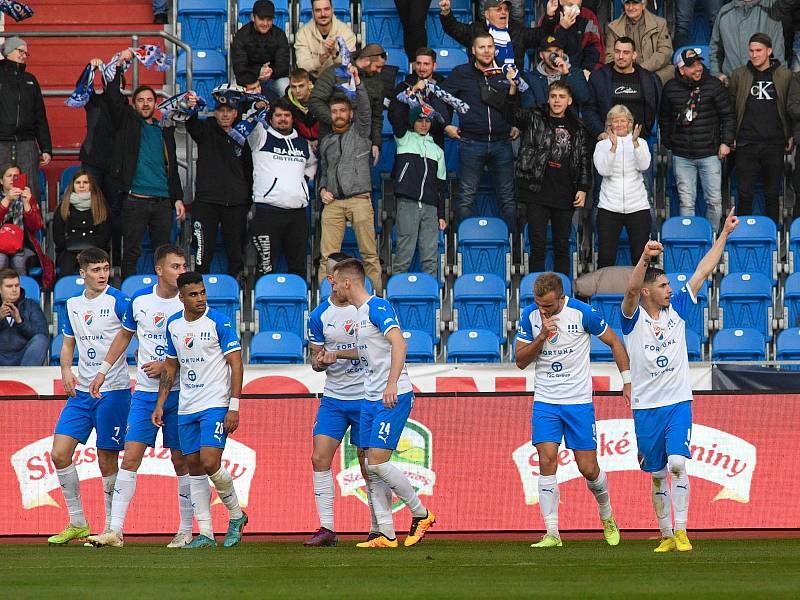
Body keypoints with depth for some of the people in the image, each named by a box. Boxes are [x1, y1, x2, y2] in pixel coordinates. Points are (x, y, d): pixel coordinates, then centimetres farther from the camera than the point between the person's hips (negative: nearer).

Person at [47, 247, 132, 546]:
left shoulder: (118, 301, -7)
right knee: (60, 454, -3)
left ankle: (112, 529, 9)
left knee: (107, 462, -2)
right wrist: (66, 370, 3)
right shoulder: (73, 305, 11)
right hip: (81, 392, 6)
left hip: (113, 391, -6)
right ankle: (77, 524, 8)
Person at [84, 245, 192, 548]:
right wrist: (103, 371, 12)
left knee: (181, 461, 3)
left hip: (178, 394, -2)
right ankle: (115, 530, -5)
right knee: (131, 457, -4)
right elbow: (124, 335, 17)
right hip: (144, 393, 2)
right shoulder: (140, 299, 2)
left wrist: (167, 366, -16)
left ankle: (186, 531, 13)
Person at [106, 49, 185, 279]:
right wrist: (119, 67, -14)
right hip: (136, 198, -4)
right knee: (132, 251, -3)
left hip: (163, 201, 4)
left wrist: (178, 198, 14)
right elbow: (113, 97, -8)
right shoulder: (128, 122, 7)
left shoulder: (164, 130, 17)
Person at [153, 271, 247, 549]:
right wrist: (160, 405, 14)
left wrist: (234, 407, -17)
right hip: (186, 408, 6)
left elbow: (236, 364, -11)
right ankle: (205, 533, 8)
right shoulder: (173, 324, 7)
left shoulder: (219, 322, -10)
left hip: (216, 405, -6)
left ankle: (236, 515, 4)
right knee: (194, 468, 4)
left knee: (209, 461, -18)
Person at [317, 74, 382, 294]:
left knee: (369, 252, -5)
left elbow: (364, 108, -4)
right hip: (333, 202, 3)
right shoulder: (326, 142, 22)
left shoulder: (359, 131, 12)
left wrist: (357, 82, -15)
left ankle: (376, 292, -4)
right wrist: (322, 189, 10)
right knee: (327, 254, -7)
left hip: (359, 199, -3)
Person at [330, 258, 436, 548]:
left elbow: (398, 343, -24)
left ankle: (421, 514, 1)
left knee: (378, 461, -14)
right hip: (371, 399, 10)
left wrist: (392, 383, -32)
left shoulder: (377, 306, -12)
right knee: (371, 468, 4)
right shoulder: (359, 312, 18)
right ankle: (386, 534, 5)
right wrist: (338, 355, 25)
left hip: (394, 398, -10)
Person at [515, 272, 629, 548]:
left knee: (588, 469, 0)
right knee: (547, 462, -13)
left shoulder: (582, 313, -12)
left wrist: (627, 380, -2)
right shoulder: (530, 315, -3)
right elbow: (521, 361, -2)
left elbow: (614, 342, 2)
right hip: (545, 401, 2)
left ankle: (607, 517, 29)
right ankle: (552, 533, -9)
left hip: (579, 402, -2)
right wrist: (542, 335, -17)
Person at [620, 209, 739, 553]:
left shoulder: (677, 308, 5)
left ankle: (681, 531, -17)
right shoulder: (634, 318, -4)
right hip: (646, 407, -1)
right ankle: (666, 536, 17)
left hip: (678, 402, 1)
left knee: (678, 463, -17)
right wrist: (645, 259, -42)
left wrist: (725, 233, 6)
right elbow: (631, 289, -25)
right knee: (658, 476, 6)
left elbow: (704, 271, 7)